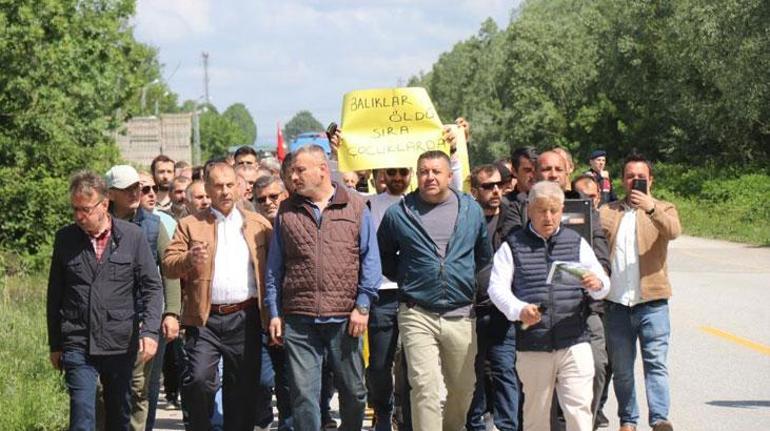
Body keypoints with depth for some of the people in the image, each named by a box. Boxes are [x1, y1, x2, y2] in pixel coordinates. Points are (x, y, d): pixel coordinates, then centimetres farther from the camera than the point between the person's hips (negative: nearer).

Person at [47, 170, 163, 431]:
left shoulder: (133, 236, 0)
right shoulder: (65, 239, 4)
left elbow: (152, 287, 1)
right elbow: (55, 295, 11)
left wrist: (150, 331, -12)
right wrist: (55, 345, 11)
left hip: (121, 344, 0)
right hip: (77, 347, 0)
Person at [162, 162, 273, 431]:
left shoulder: (259, 224, 13)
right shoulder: (190, 225, 9)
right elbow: (168, 265, 1)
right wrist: (189, 260, -20)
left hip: (245, 319, 2)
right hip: (205, 319, -1)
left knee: (243, 388, 5)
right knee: (198, 380, -16)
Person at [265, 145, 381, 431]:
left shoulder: (356, 208, 5)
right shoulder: (286, 211, 9)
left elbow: (370, 260, 4)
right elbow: (274, 267, 12)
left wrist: (362, 306, -4)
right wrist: (274, 313, 6)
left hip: (345, 318, 0)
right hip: (298, 320, 1)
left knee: (353, 391, 8)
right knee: (303, 395, -2)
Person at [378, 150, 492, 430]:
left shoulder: (471, 210, 8)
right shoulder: (398, 213, 1)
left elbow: (483, 255, 22)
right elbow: (383, 256, 14)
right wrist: (405, 279, 7)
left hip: (461, 315, 3)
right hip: (417, 315, -3)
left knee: (463, 387, 11)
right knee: (424, 386, -12)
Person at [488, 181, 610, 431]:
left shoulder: (576, 243, 13)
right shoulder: (513, 246, 7)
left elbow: (603, 285, 9)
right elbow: (497, 287, -2)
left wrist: (597, 284, -17)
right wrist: (519, 310, -22)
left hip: (574, 343, 0)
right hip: (532, 346, 0)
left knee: (579, 409, -8)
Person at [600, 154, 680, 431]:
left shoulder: (662, 210, 8)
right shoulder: (608, 212, 15)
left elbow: (674, 231, -14)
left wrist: (650, 208, -29)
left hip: (651, 300, -3)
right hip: (616, 302, 3)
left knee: (656, 362, -12)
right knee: (621, 368, 8)